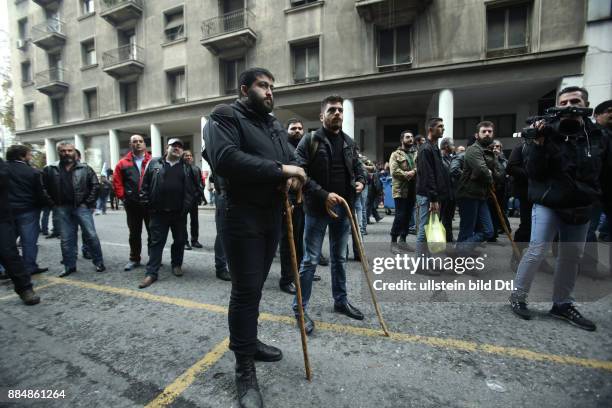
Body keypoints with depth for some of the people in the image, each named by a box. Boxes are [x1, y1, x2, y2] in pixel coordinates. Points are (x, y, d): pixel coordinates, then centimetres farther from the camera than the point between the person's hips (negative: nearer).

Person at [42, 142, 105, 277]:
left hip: (82, 206, -2)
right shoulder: (50, 169, 6)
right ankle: (69, 266, 20)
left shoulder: (85, 168, 1)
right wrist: (52, 203, 2)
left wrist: (89, 202, -6)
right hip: (62, 209, 2)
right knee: (66, 239, 9)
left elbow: (95, 185, 0)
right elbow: (44, 188, 10)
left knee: (91, 235, -3)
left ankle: (99, 262, 9)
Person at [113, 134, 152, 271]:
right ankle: (134, 259, 24)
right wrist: (122, 196, -1)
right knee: (134, 233, 12)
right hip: (132, 204, 2)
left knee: (153, 232, 7)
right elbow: (117, 182, 6)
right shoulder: (123, 163, 5)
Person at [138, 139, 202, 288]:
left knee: (179, 240, 12)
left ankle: (177, 265, 31)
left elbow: (197, 186, 7)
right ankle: (151, 272, 9)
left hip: (179, 212, 1)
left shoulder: (188, 167, 7)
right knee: (156, 241, 3)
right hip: (158, 212, -1)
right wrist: (146, 202, -1)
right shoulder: (154, 163, 6)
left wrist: (191, 203, -2)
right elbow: (145, 185, 6)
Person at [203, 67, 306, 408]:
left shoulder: (276, 126, 19)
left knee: (255, 286, 18)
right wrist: (279, 170, -22)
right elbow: (225, 159, -23)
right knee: (246, 289, -2)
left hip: (273, 217, 7)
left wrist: (294, 176, -7)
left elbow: (290, 161, 19)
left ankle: (248, 341, 37)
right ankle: (245, 369, 15)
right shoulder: (225, 117, -5)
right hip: (242, 218, -7)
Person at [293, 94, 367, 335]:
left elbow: (358, 167, 21)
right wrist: (324, 195, -21)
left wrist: (361, 181, -2)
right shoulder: (310, 141, -6)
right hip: (317, 208, -5)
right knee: (310, 260, 0)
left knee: (339, 258, 16)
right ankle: (300, 308, 14)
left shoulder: (349, 142, 12)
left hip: (343, 208, 6)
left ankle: (341, 301, 33)